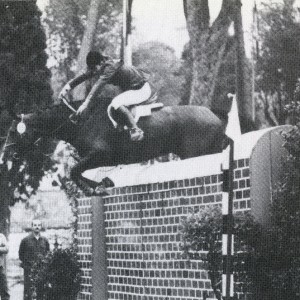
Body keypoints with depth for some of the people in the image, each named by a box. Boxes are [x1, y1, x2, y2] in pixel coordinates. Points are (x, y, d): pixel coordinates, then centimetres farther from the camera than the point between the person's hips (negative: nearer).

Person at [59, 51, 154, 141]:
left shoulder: (111, 67, -30)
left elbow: (98, 85, -42)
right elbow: (83, 77, -3)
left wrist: (86, 103, -52)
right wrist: (68, 86, -19)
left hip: (143, 89, -10)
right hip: (131, 89, 10)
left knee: (116, 103, -30)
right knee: (110, 110, 4)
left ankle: (136, 131, -23)